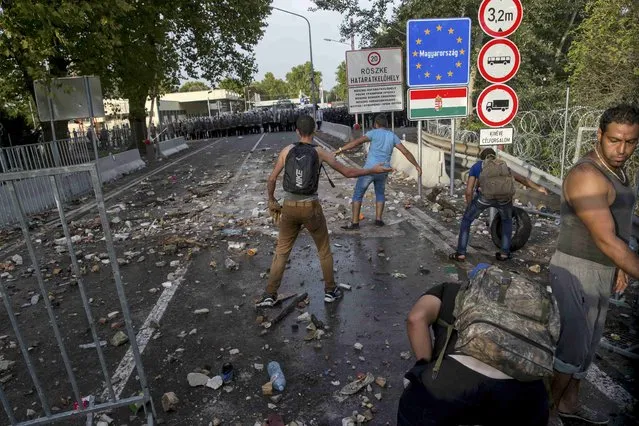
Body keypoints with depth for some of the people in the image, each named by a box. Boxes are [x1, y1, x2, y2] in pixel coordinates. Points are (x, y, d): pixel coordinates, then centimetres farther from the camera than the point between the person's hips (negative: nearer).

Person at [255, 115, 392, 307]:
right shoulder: (320, 153, -4)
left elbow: (272, 179, 3)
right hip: (311, 208, -2)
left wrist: (271, 201, 19)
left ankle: (270, 295, 16)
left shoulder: (287, 150, 0)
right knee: (324, 250, 18)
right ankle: (330, 291, 28)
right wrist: (374, 170, 10)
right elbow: (348, 172, -2)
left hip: (290, 207, 2)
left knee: (281, 252, 14)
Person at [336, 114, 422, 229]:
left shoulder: (374, 133, -2)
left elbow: (357, 142, -15)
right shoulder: (393, 136, 9)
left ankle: (355, 222, 2)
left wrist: (340, 150, -17)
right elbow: (406, 152, 5)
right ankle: (378, 219, 19)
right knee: (380, 193, 26)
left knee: (358, 194, 5)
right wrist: (417, 166, 10)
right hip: (383, 171, 4)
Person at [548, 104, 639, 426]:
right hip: (576, 271, -9)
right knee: (570, 346, -1)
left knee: (587, 344, 20)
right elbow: (606, 240, -25)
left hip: (600, 272, 10)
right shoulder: (587, 175, -23)